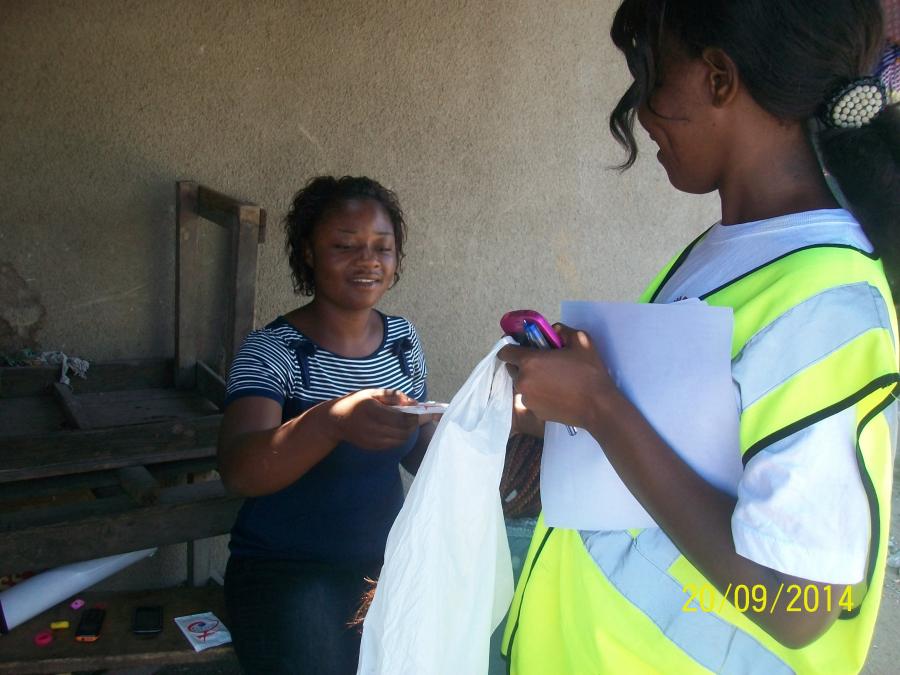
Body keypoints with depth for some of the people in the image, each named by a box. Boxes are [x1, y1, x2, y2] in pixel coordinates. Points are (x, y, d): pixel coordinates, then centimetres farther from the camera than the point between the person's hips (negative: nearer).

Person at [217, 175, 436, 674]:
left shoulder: (402, 338, 2)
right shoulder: (272, 350, -13)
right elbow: (237, 472, -29)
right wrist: (333, 420, -46)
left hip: (383, 560, 5)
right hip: (286, 571, -4)